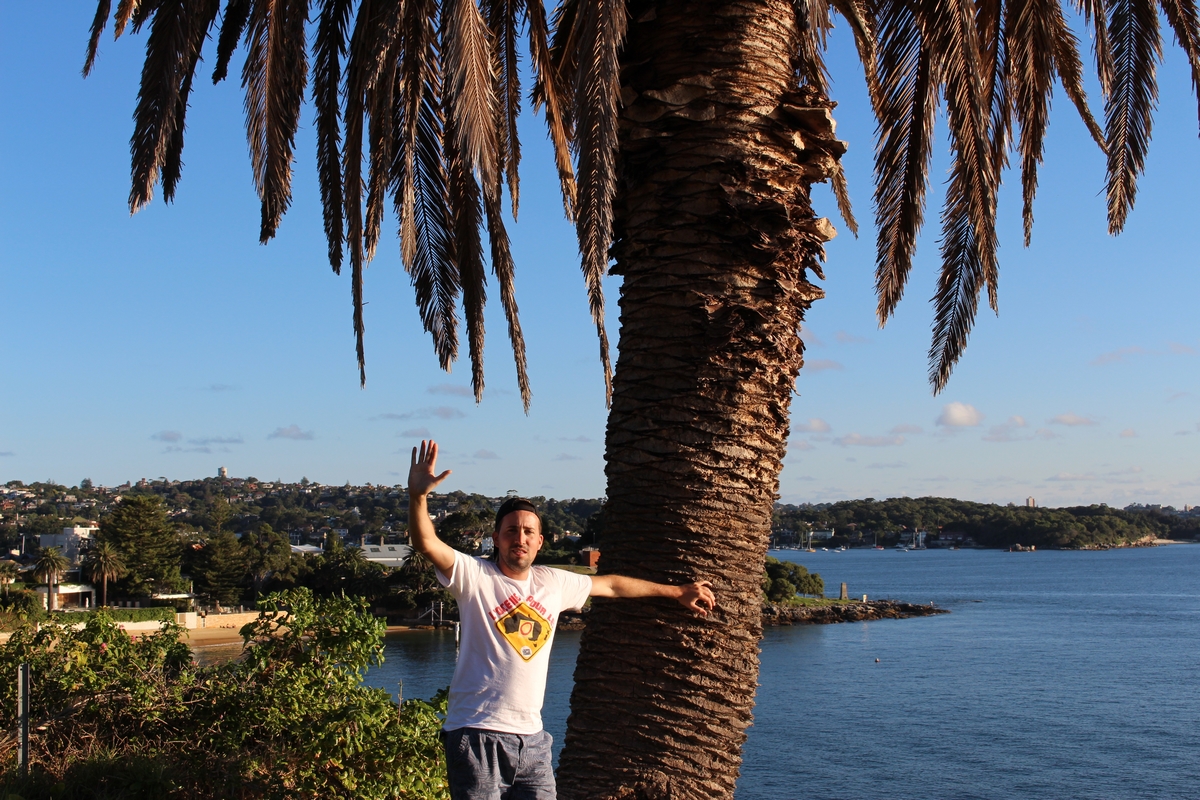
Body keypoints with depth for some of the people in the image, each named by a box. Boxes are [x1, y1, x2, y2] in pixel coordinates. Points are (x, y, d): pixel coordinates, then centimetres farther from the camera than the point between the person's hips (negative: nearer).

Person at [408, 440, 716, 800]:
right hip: (477, 734, -5)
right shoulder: (474, 575, -4)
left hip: (531, 739, 5)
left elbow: (611, 585, 24)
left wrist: (677, 591, 33)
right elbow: (427, 543, -19)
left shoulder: (554, 583, 11)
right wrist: (418, 496, -37)